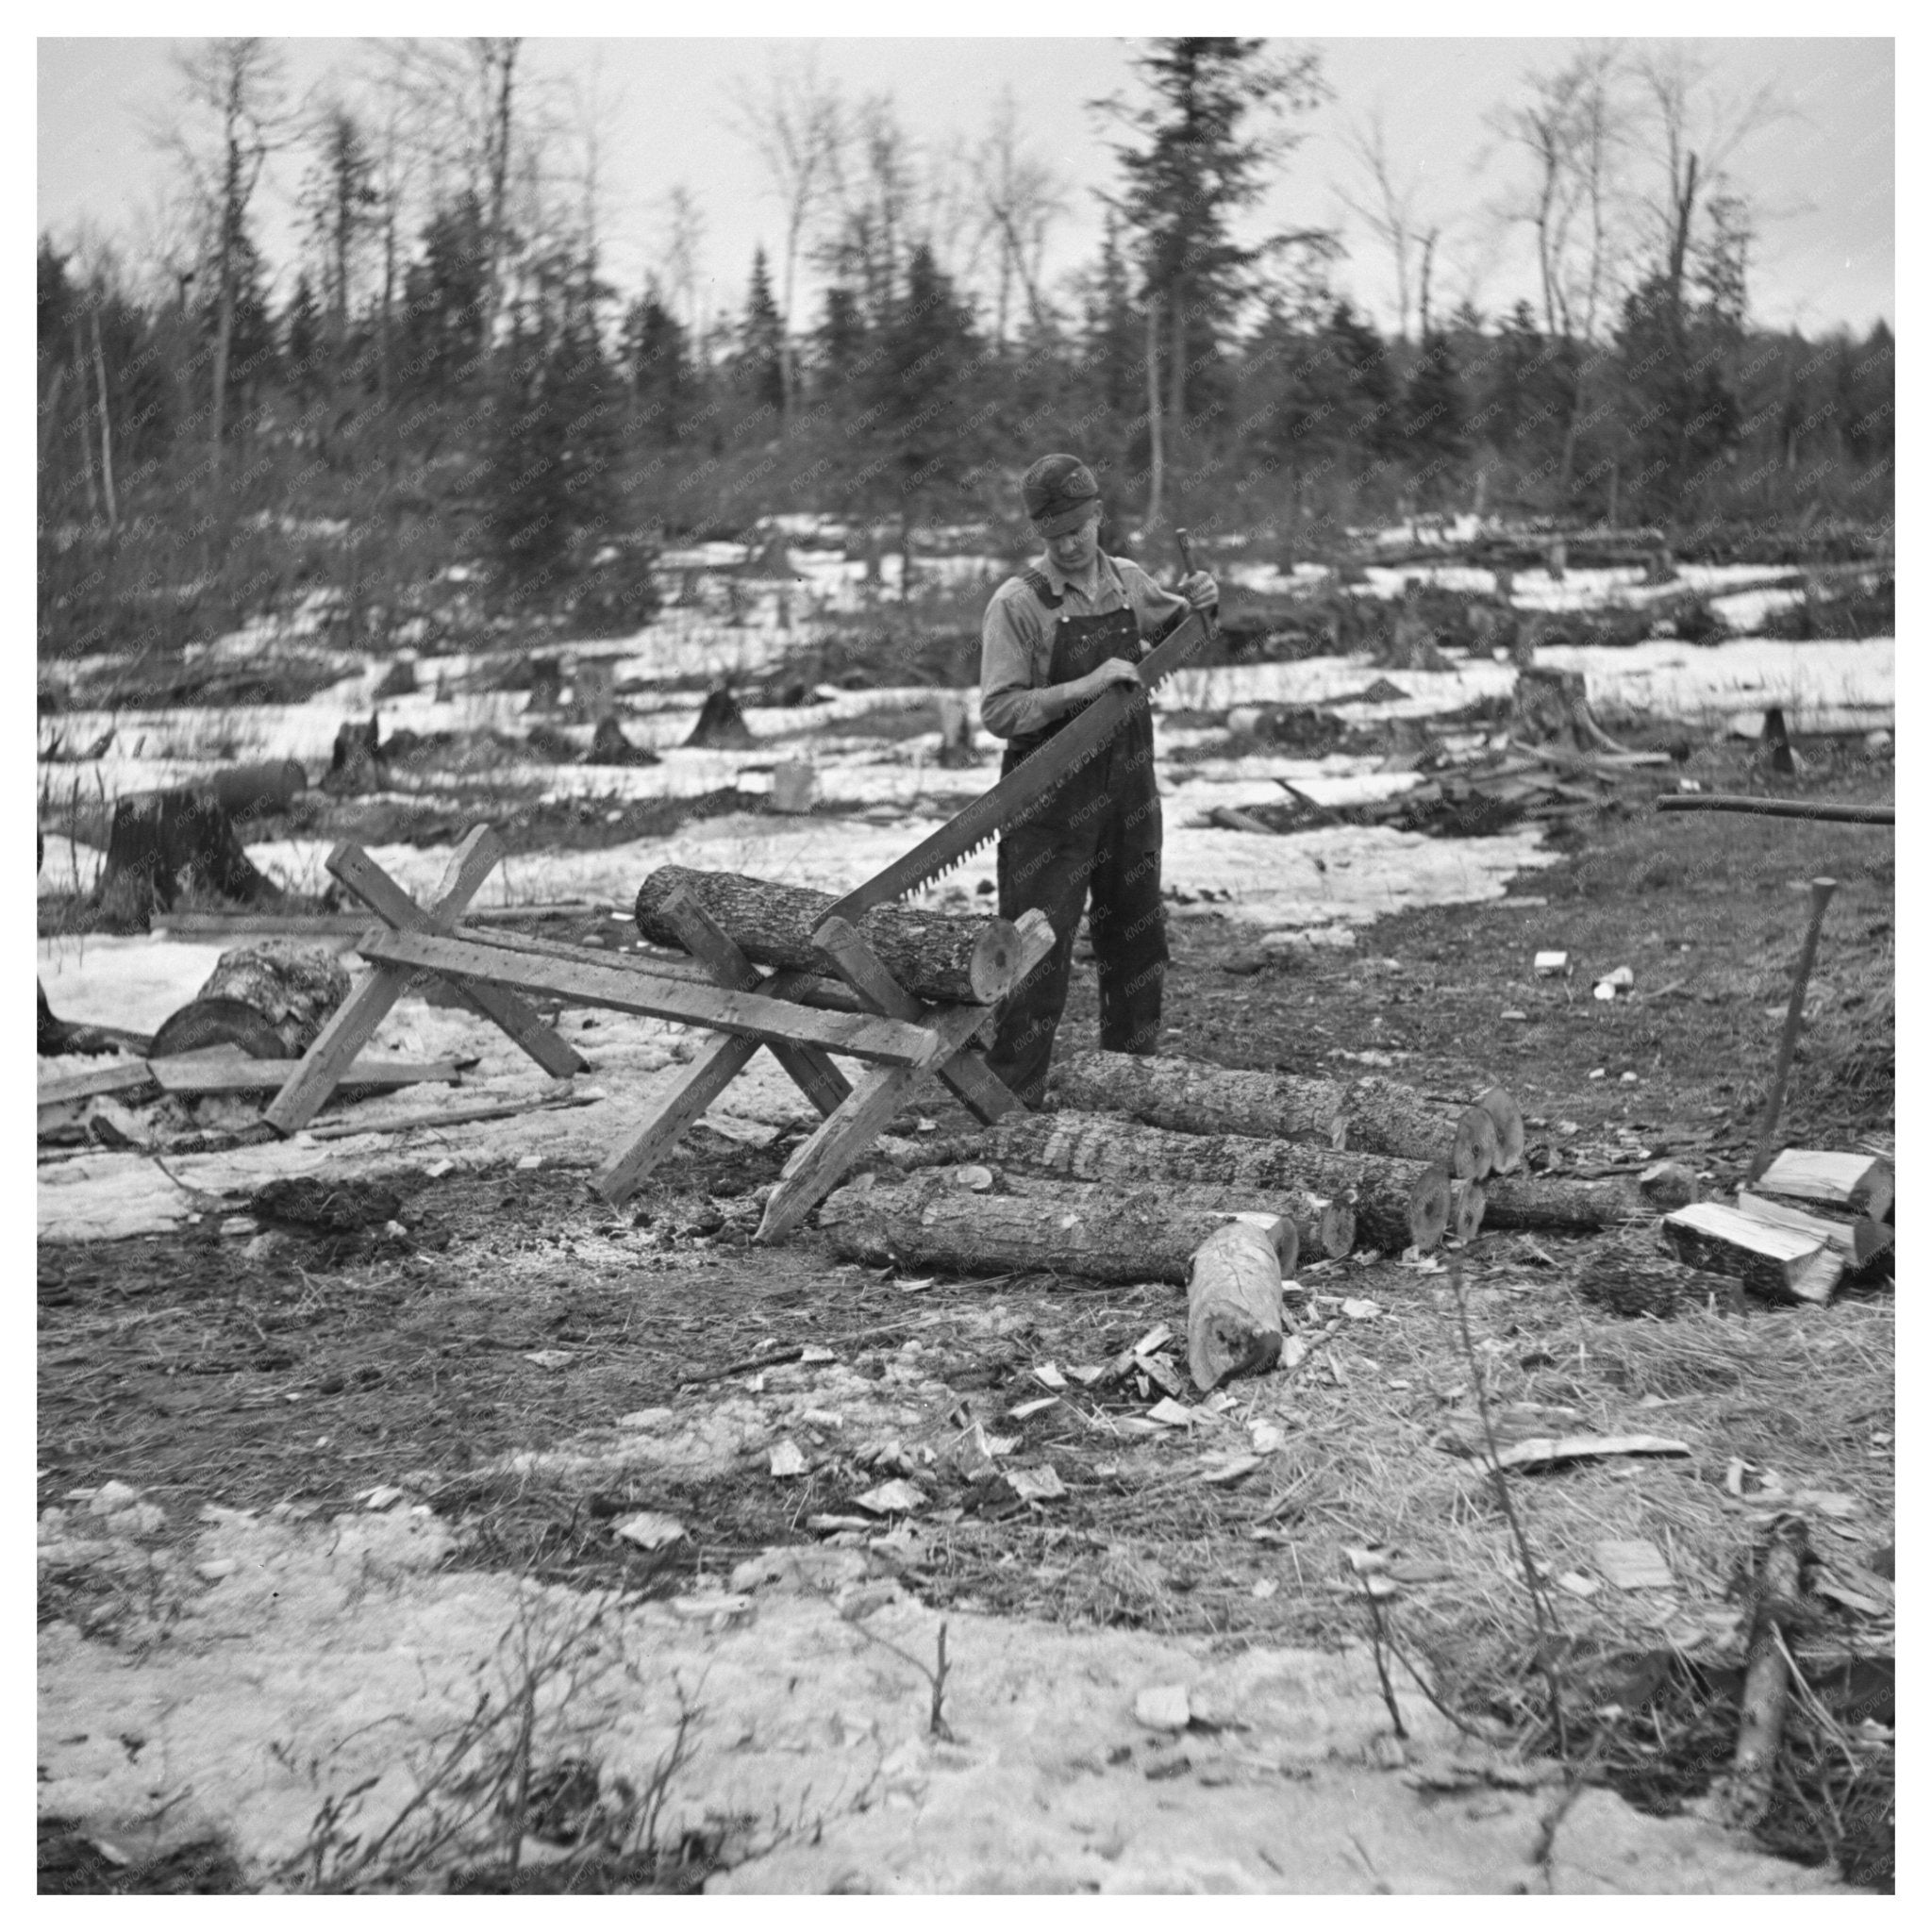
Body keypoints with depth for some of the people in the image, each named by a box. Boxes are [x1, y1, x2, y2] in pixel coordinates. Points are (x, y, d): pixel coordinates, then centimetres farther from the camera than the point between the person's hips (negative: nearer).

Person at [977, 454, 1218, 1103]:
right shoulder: (1017, 604, -12)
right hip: (1052, 800, -6)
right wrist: (1082, 688, -26)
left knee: (1136, 941, 15)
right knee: (1037, 951, -6)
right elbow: (998, 710, -18)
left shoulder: (1128, 581, 5)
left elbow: (1173, 632, 25)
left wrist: (1194, 605, 3)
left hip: (1129, 790, 6)